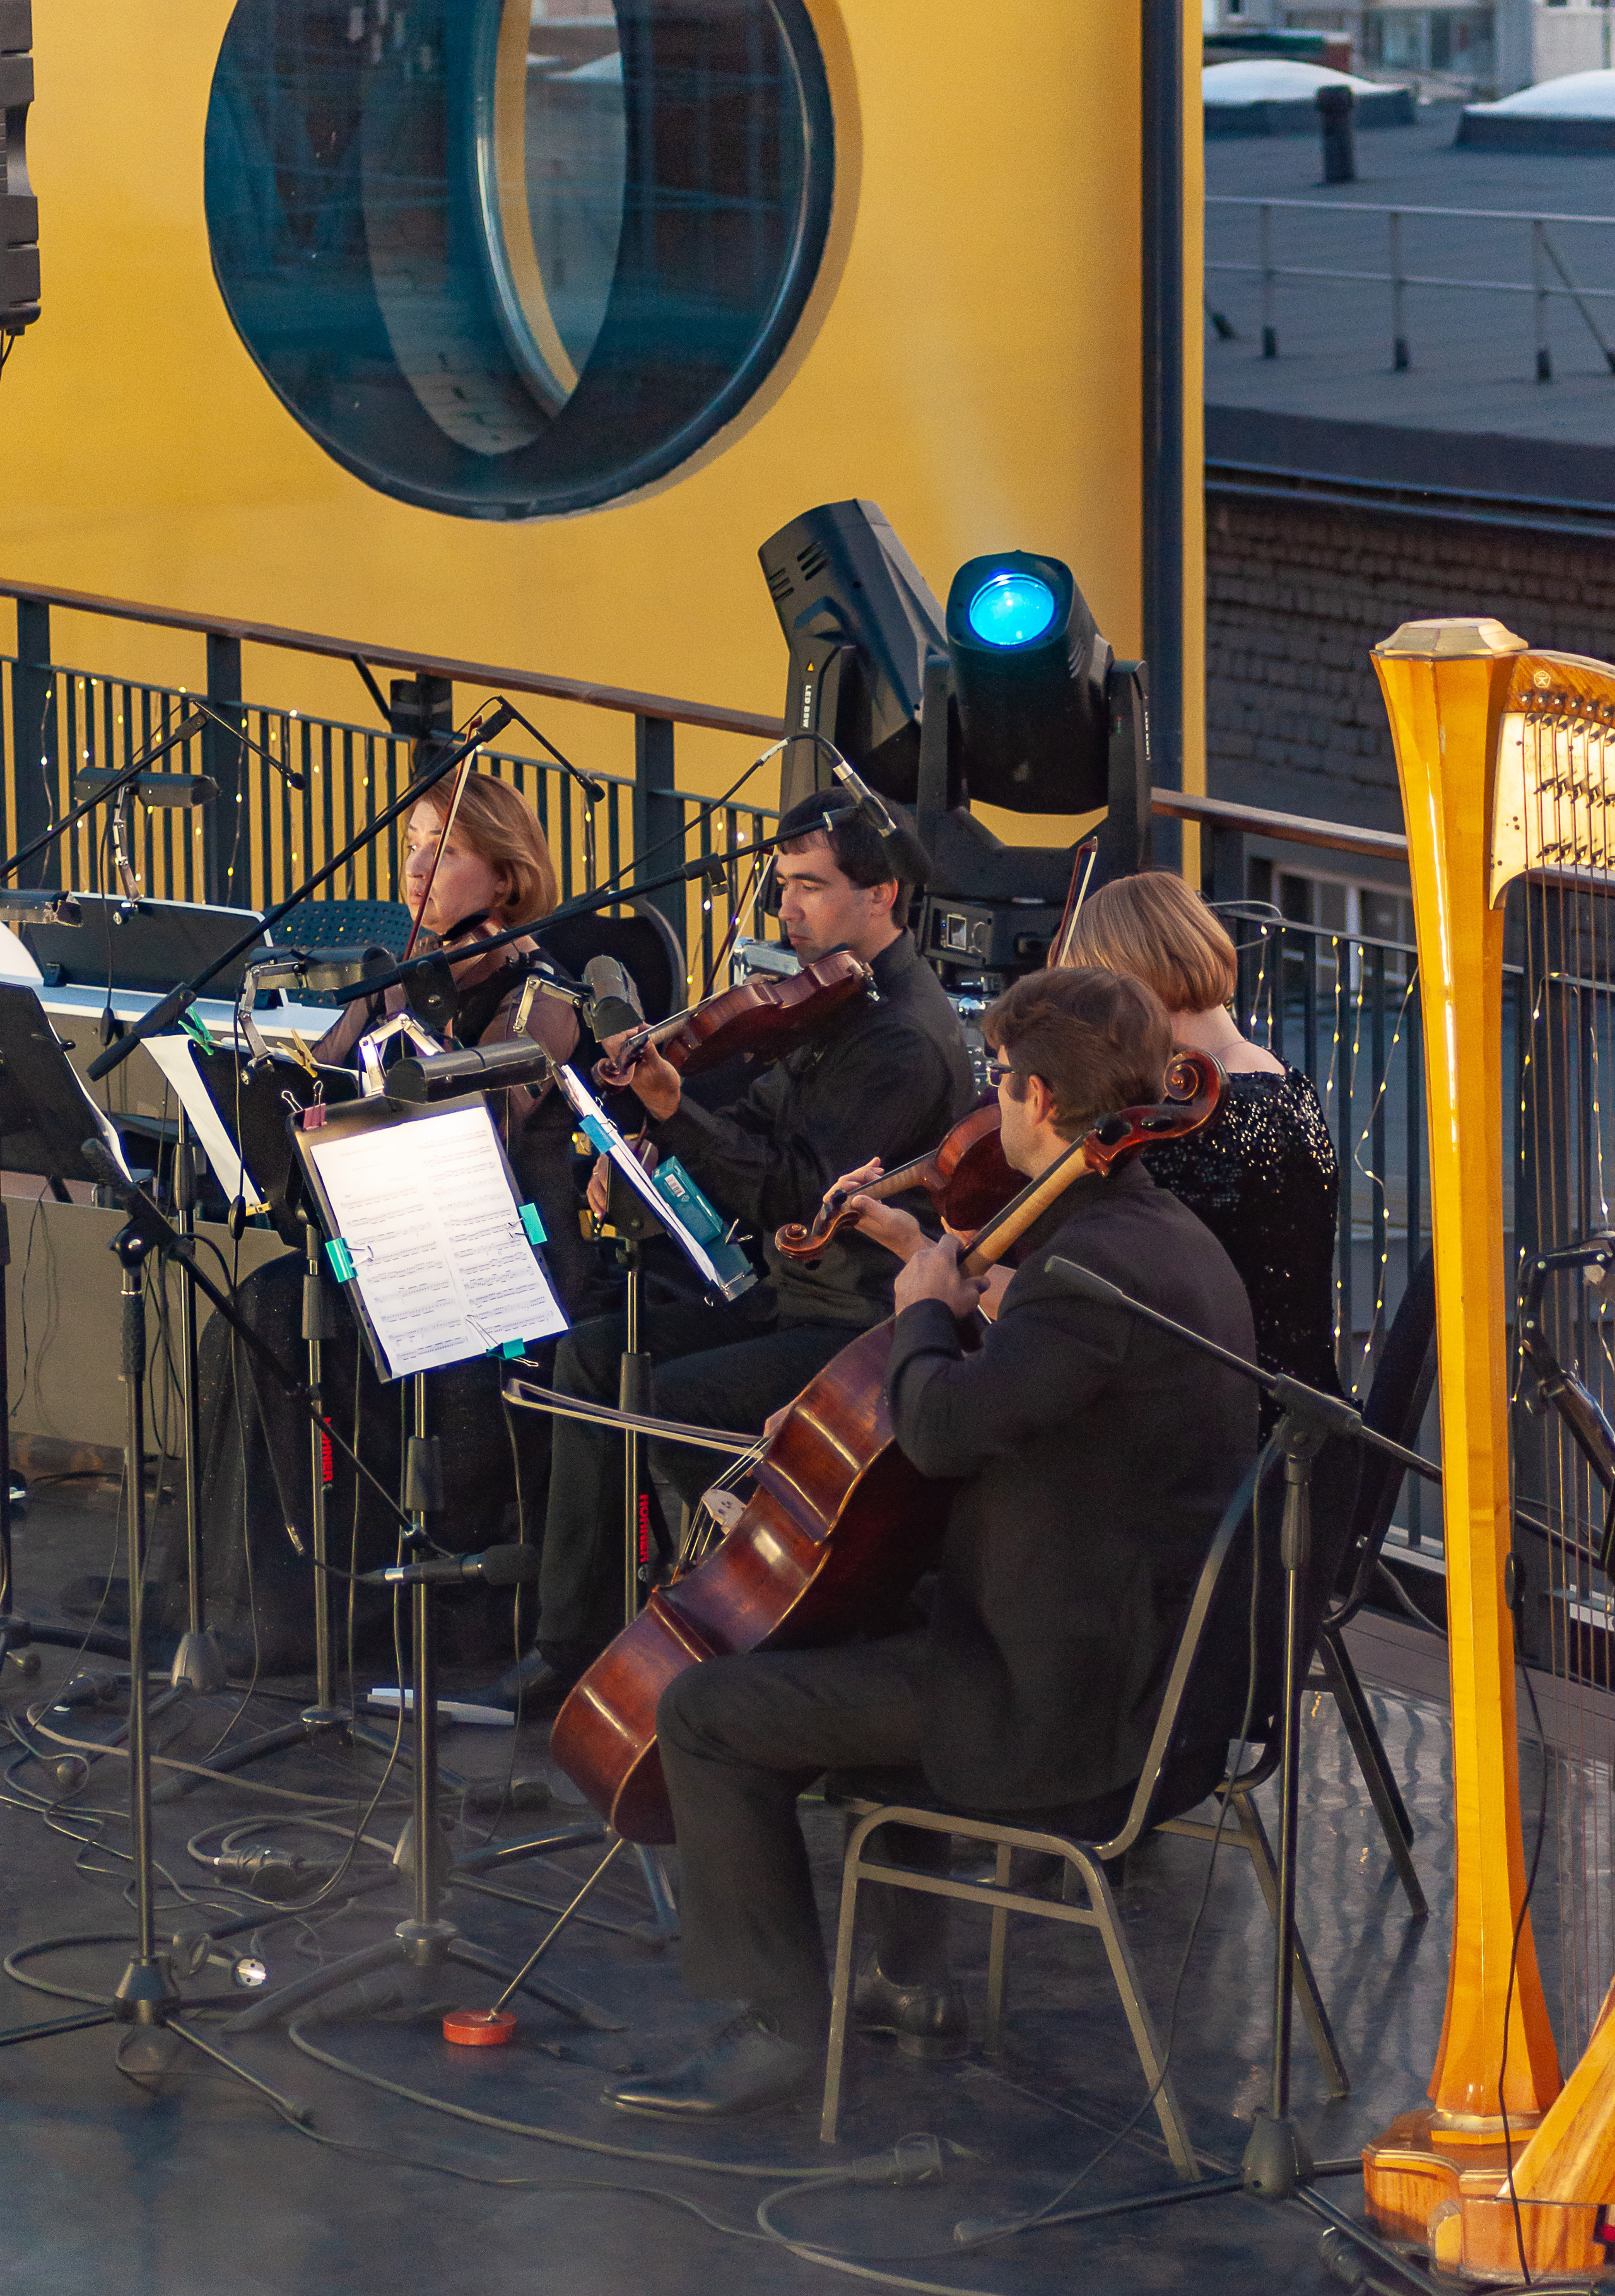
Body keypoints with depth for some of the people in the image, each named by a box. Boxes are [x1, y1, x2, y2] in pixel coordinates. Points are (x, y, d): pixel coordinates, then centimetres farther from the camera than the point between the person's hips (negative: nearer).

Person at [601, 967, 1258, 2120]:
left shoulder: (1096, 1264, -23)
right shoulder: (1174, 1238, 10)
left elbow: (946, 1425, -31)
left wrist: (928, 1312, -13)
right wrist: (976, 1296, 14)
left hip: (1070, 1706, -11)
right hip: (1162, 1669, 11)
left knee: (708, 1711, -7)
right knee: (873, 1636, 36)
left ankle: (784, 2023, 0)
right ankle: (913, 1980, 36)